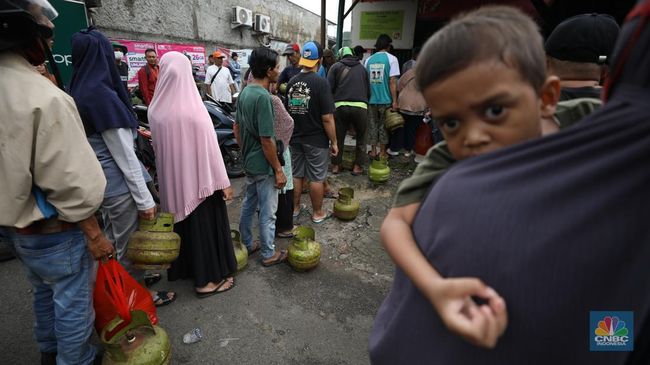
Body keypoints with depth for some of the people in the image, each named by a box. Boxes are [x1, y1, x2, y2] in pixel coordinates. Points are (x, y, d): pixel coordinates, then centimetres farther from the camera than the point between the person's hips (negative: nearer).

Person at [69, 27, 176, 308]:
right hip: (118, 184, -9)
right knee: (129, 244, 9)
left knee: (114, 239, 24)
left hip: (100, 180, 9)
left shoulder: (79, 90, 6)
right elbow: (124, 155, -21)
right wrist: (145, 199, -17)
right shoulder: (102, 94, -21)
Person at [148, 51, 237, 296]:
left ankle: (184, 268, 40)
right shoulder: (193, 110, -20)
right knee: (203, 226, 8)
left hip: (171, 180, 6)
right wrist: (223, 182, -10)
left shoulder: (156, 109, -4)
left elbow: (157, 144, 7)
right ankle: (207, 279, 20)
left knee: (181, 223, 22)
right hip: (198, 179, -5)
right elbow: (209, 150, -18)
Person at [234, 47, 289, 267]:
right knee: (267, 212, 6)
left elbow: (236, 128, 12)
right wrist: (279, 170, -17)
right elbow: (267, 140, -24)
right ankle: (269, 255, 22)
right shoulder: (263, 97, -23)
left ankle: (247, 244, 38)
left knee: (249, 204, 21)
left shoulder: (245, 92, 4)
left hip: (249, 162, 9)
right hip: (264, 166, -9)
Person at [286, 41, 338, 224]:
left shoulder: (292, 82, 3)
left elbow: (287, 112, 12)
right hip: (316, 140, -5)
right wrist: (334, 142, -9)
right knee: (316, 178, 7)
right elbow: (327, 118, -19)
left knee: (296, 175, 16)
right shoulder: (321, 82, -16)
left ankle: (294, 208, 30)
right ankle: (317, 213, 20)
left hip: (295, 138, 6)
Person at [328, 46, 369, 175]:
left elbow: (329, 87, 1)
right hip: (360, 106, 1)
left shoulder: (336, 66, 10)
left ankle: (336, 165, 19)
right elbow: (368, 89, 18)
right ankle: (358, 166, 14)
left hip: (341, 106, 0)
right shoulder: (361, 67, 17)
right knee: (361, 137, 14)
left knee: (338, 137, 12)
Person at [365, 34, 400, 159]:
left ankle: (373, 151, 18)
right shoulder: (391, 58, -4)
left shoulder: (369, 60, 6)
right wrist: (395, 101, -7)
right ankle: (382, 152, 15)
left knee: (372, 124, 12)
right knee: (383, 126, 8)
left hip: (371, 98, 3)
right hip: (385, 99, -3)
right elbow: (392, 82, -10)